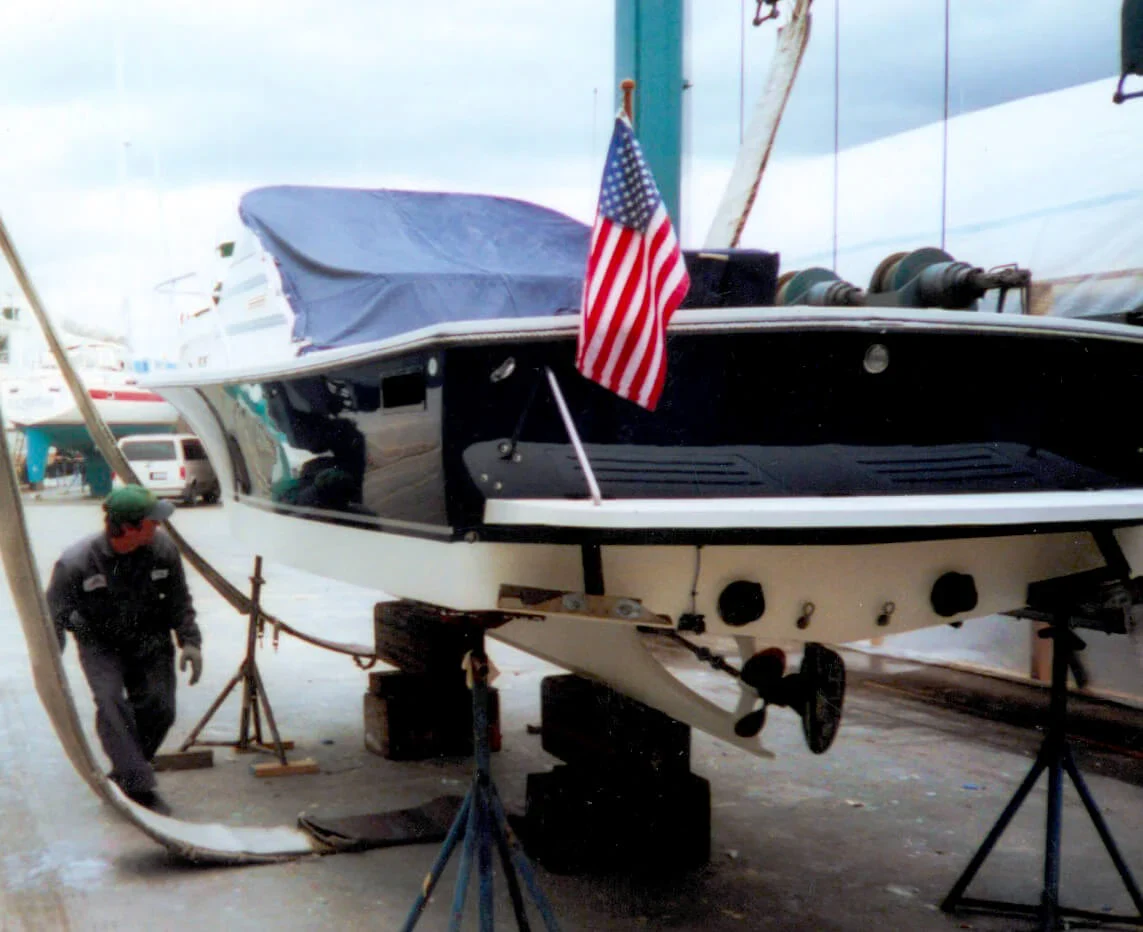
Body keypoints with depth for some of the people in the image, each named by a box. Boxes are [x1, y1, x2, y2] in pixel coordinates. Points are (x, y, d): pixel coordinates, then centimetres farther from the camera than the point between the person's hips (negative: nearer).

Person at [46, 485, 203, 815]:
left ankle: (124, 775, 13)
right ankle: (138, 787, -24)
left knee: (159, 707, -8)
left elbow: (179, 602, 2)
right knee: (111, 703, -24)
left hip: (150, 642, 3)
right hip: (100, 645, -3)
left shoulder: (162, 549, -13)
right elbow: (54, 617, -13)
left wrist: (190, 641, -3)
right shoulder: (75, 563, -24)